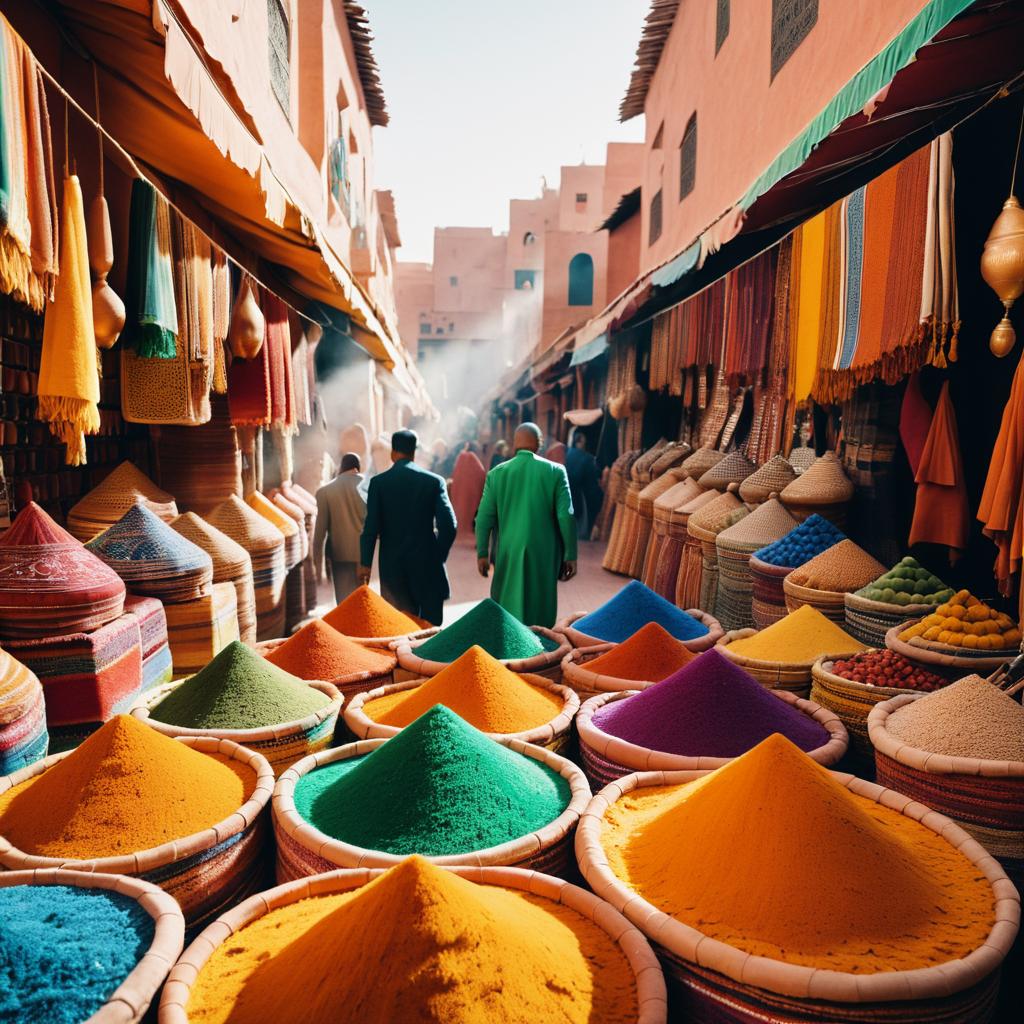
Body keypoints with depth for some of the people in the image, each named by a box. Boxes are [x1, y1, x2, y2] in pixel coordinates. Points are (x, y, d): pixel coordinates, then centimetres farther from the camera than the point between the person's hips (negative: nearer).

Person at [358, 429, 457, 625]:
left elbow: (371, 527, -6)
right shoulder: (434, 481, -3)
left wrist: (365, 563, 2)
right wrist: (439, 556, 7)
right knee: (430, 625, 7)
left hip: (392, 566, 1)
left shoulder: (378, 482, -2)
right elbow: (449, 525, -7)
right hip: (427, 564, -1)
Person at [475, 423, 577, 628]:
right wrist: (570, 555, -1)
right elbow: (566, 516, -8)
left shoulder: (496, 473, -1)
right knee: (540, 608, 10)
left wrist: (482, 553, 8)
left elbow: (484, 517, 0)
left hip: (509, 552, 1)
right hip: (544, 553, -1)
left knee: (506, 609, 15)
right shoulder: (555, 471, -5)